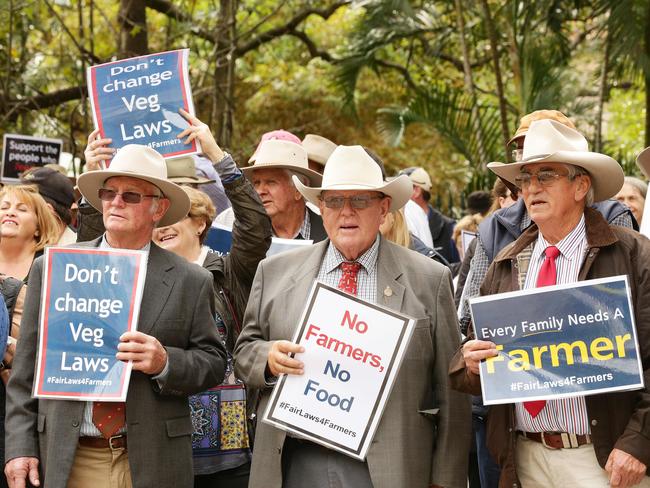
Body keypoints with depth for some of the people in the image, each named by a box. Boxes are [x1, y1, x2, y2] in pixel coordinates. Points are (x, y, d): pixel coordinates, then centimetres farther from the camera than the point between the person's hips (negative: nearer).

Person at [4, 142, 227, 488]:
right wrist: (20, 447, -2)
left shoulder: (190, 282, 3)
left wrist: (166, 362, -16)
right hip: (67, 460, 1)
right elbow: (26, 369, 4)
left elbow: (213, 362, 3)